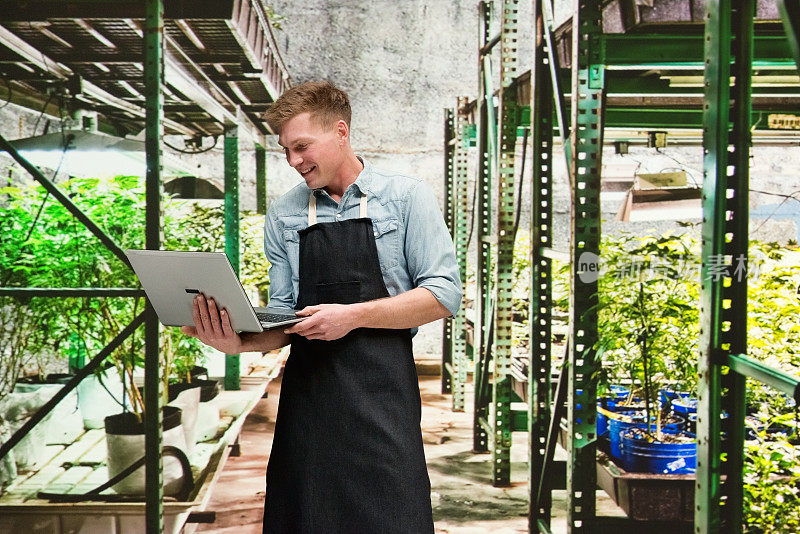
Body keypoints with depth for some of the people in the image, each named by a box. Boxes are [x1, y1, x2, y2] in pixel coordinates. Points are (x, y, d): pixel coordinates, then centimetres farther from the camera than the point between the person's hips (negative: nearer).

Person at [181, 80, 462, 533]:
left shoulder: (407, 197, 3)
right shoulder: (284, 216, 13)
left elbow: (444, 295, -4)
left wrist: (353, 315, -12)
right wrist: (241, 342, -10)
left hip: (380, 391, -3)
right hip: (306, 390, 3)